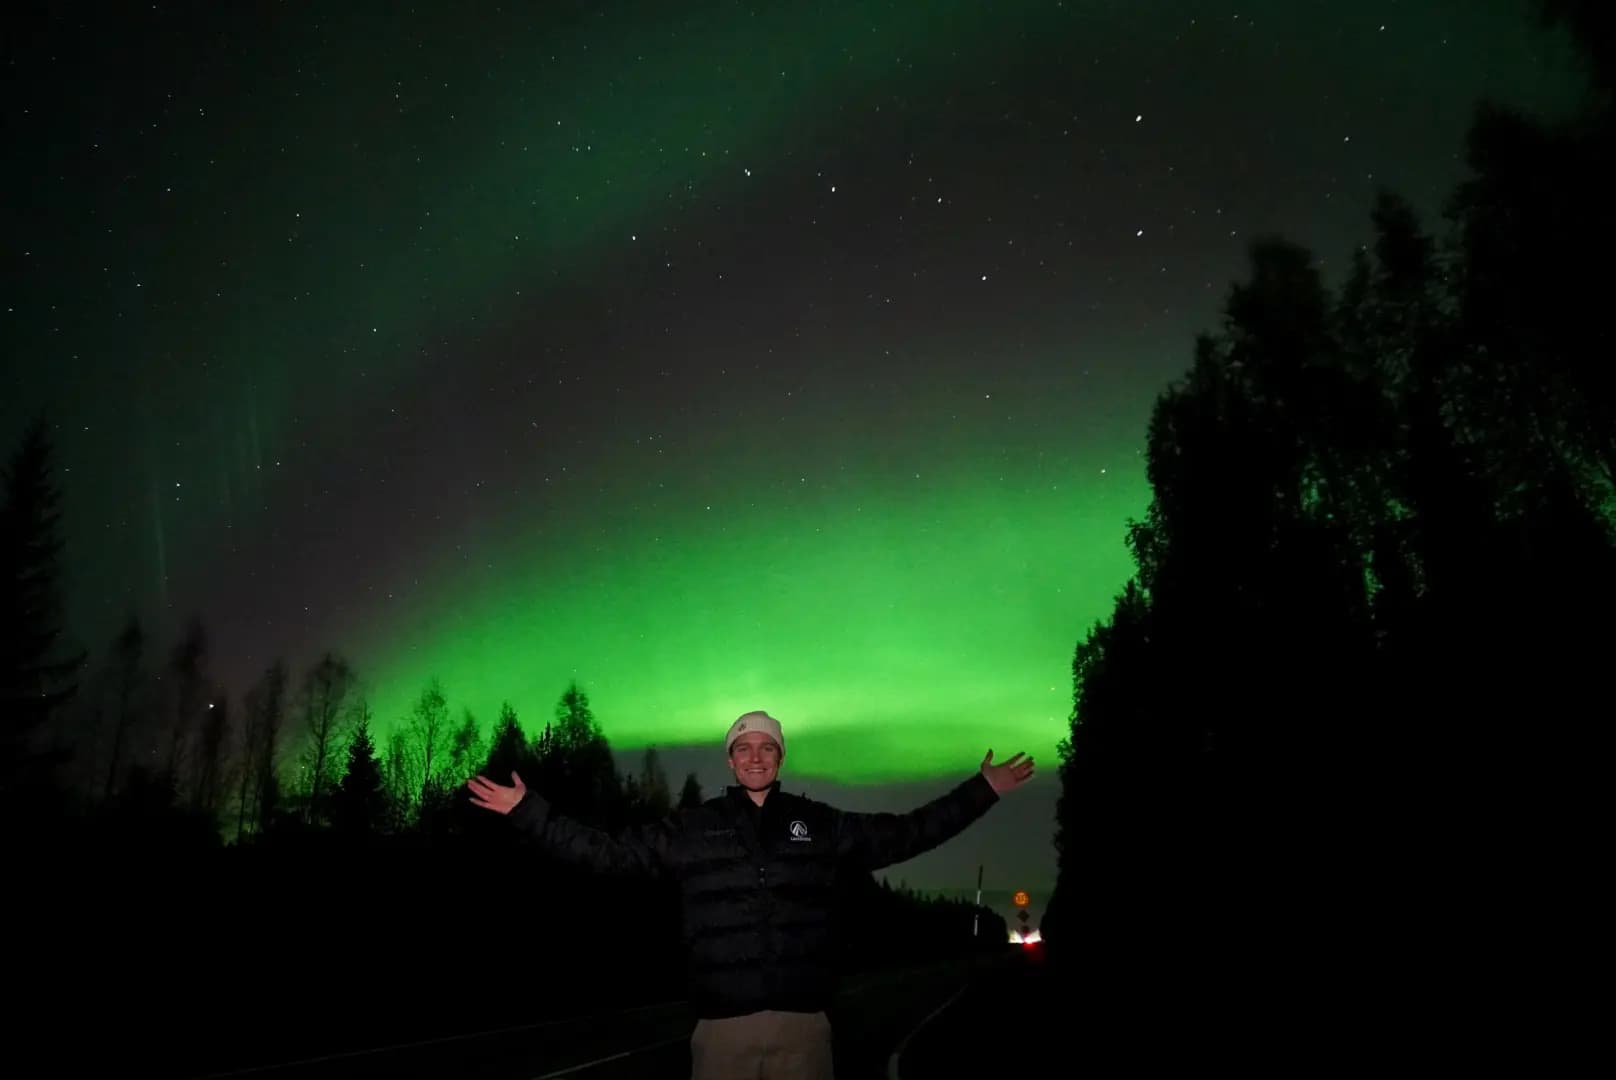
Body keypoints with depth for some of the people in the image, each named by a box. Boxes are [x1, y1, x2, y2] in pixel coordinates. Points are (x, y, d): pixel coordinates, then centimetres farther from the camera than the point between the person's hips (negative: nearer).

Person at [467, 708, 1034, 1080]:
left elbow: (905, 834, 14)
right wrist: (527, 810, 2)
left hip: (803, 1022, 1)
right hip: (722, 1024, 0)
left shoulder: (819, 823, 10)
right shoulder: (692, 827, 7)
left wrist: (981, 790, 13)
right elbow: (608, 850, 7)